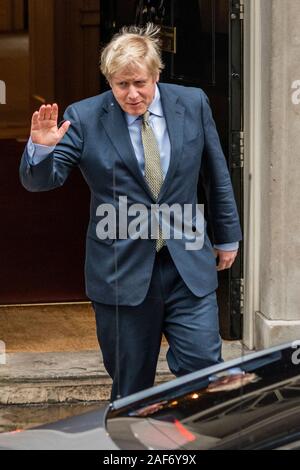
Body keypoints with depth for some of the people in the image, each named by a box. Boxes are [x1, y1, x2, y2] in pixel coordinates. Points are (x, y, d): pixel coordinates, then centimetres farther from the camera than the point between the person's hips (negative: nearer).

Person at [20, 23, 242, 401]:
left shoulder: (192, 104, 2)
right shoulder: (84, 118, -5)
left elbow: (216, 175, 12)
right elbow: (40, 180, -4)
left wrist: (228, 237, 18)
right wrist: (42, 146, -25)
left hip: (188, 268, 1)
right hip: (122, 272, -1)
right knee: (130, 388, 6)